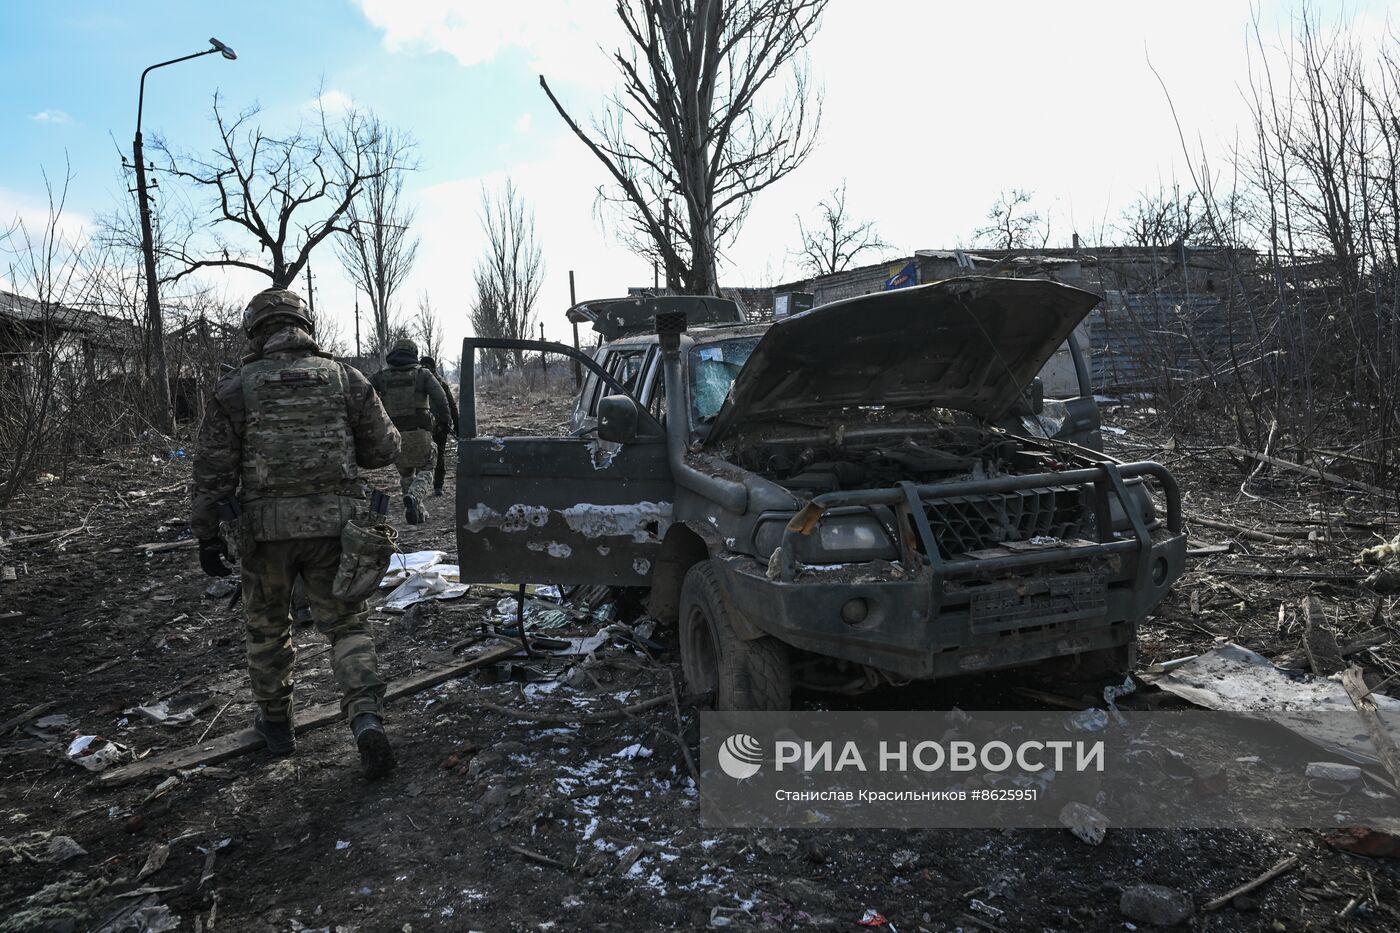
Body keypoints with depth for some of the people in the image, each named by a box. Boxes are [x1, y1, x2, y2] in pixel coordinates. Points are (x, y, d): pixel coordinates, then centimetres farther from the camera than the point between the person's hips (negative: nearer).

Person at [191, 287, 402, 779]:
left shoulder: (234, 389, -1)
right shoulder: (345, 378, 1)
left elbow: (213, 471, -2)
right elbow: (384, 449, 4)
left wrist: (207, 536, 4)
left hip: (266, 530, 0)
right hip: (334, 524, 1)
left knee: (267, 627, 18)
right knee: (346, 624, 9)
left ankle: (275, 723, 33)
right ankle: (367, 720, -8)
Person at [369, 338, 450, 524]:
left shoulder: (382, 376, 8)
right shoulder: (422, 374, 1)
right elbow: (440, 398, -12)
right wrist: (443, 418, 4)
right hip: (419, 433, -3)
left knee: (405, 473, 22)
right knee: (424, 471, 10)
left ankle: (417, 513, 22)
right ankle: (414, 498, -20)